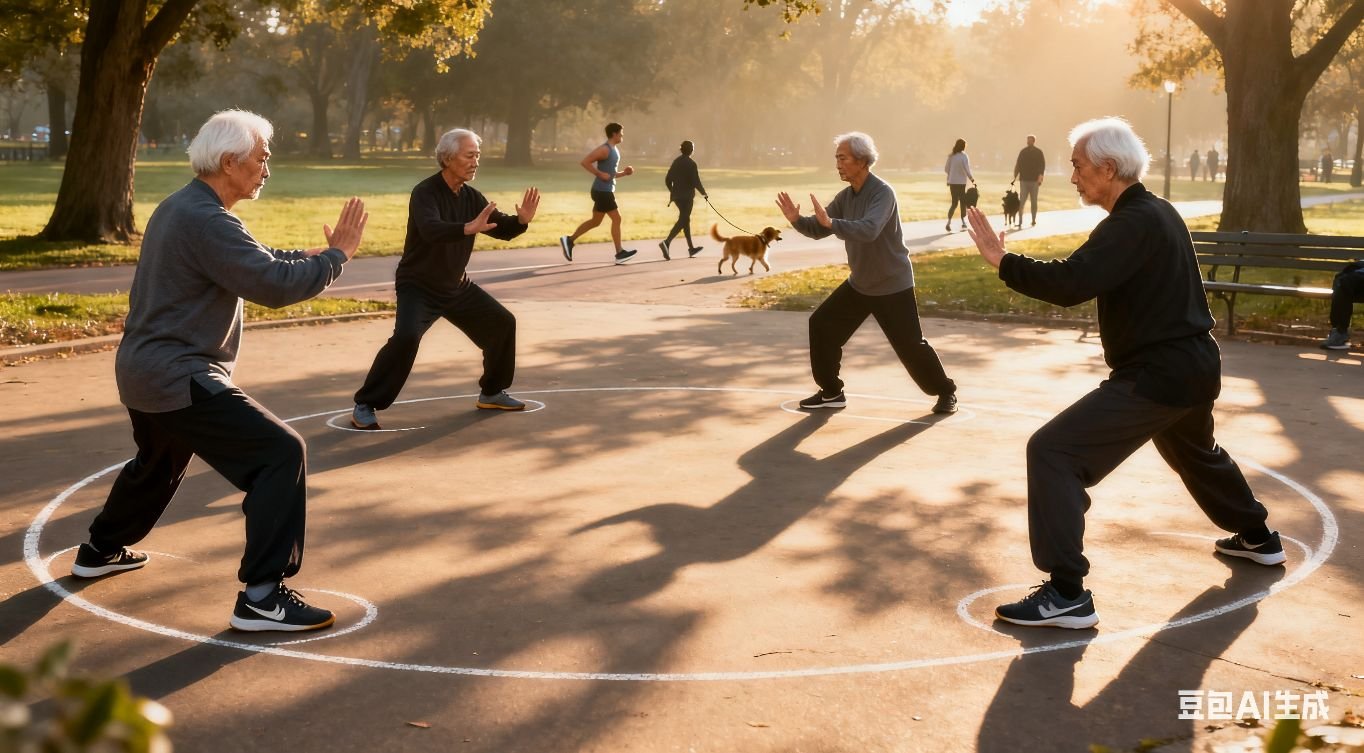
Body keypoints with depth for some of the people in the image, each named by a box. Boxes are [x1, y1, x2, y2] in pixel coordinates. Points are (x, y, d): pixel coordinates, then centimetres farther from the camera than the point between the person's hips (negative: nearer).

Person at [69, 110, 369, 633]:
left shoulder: (181, 206, 13)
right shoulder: (205, 220, -21)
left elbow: (255, 261, 19)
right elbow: (273, 285, -26)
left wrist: (308, 255, 6)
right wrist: (336, 255, -13)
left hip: (144, 371, 11)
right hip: (178, 379, -11)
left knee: (159, 462, 34)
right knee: (281, 453, -14)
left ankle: (101, 551, 52)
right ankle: (262, 597, -16)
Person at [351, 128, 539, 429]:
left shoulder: (471, 196, 0)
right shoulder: (425, 193, -21)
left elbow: (501, 229, 4)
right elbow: (431, 230, -40)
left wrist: (521, 220, -18)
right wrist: (468, 228, -56)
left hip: (457, 286, 8)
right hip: (418, 286, -7)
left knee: (502, 323, 8)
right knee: (407, 337, -29)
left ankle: (491, 393, 26)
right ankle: (364, 406, -17)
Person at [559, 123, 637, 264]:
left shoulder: (615, 150, 17)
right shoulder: (605, 149, -14)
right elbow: (585, 162, -21)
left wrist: (624, 173, 10)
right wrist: (600, 174, -22)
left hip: (606, 190, 10)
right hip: (602, 190, -10)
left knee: (595, 221, 13)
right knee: (616, 218, -7)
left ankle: (569, 240, 18)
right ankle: (619, 253, -2)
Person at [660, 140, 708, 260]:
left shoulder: (676, 161, 9)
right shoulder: (691, 164, -12)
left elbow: (668, 179, 11)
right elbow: (696, 182, -14)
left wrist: (673, 191, 25)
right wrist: (703, 193, 1)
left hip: (677, 196, 8)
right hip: (687, 196, -8)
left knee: (685, 219, 17)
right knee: (682, 221, -10)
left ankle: (691, 248, 25)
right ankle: (667, 242, -28)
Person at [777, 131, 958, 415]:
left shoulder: (883, 193, -22)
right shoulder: (845, 196, 3)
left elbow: (869, 230, -38)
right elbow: (818, 230, 4)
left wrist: (831, 223, -48)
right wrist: (796, 219, -16)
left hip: (892, 285, -8)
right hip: (859, 283, 8)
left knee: (910, 345, -4)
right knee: (821, 325, 2)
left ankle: (946, 392, 17)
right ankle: (831, 392, 13)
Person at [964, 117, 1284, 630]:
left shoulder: (1133, 225, -19)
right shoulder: (1159, 212, 11)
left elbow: (1071, 284, -31)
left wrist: (1002, 262, -24)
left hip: (1157, 375, -10)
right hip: (1194, 365, 11)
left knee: (1053, 452, -16)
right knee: (1194, 452, 37)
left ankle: (1067, 594, -18)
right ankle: (1257, 538, 57)